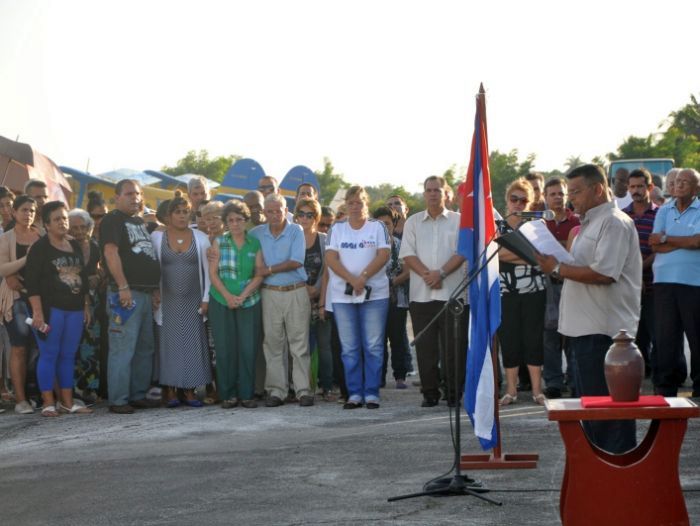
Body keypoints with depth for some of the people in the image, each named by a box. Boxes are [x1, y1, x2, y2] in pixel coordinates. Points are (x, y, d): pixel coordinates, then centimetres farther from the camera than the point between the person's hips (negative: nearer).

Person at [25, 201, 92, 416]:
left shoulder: (75, 246, 14)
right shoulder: (40, 248, -5)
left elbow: (83, 278, 21)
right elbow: (32, 282, -10)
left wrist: (86, 305, 16)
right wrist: (37, 311, -18)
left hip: (74, 309, 6)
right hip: (50, 309, -6)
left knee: (68, 356, 8)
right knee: (49, 354, -3)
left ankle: (67, 401, 14)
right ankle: (48, 403, 1)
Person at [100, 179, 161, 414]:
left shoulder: (140, 222, 21)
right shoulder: (113, 220, -5)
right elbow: (110, 252, -16)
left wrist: (155, 289, 18)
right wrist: (123, 286, -22)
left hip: (145, 293, 9)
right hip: (126, 292, -9)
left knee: (145, 348, 11)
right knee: (123, 349, -9)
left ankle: (138, 395, 18)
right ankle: (118, 400, -6)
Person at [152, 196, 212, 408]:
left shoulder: (200, 238, 4)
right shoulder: (157, 237, 2)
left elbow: (208, 270, 5)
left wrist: (206, 298, -1)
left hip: (193, 301, 1)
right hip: (167, 301, -1)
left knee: (193, 342, 0)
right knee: (169, 342, -2)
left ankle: (190, 390, 5)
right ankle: (170, 390, 2)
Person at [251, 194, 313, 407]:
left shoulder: (296, 231, 0)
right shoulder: (256, 234, 9)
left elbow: (296, 262, -9)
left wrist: (269, 270, -7)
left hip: (296, 293, -2)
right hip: (270, 294, 3)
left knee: (299, 344, -3)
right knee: (272, 344, 2)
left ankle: (303, 390, 0)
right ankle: (276, 390, 8)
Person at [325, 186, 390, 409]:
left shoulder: (377, 227, 5)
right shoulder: (337, 229, 9)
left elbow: (384, 255, -6)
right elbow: (330, 258, -1)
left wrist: (363, 277, -18)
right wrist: (352, 280, -14)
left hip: (374, 294, -2)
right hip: (342, 296, 2)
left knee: (373, 346, -1)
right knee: (349, 348, 3)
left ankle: (372, 393, 4)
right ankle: (354, 393, 9)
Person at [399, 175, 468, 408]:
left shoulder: (459, 221, 8)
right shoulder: (413, 222, 13)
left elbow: (462, 252, -3)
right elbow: (407, 254, 4)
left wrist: (441, 273, -15)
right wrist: (426, 274, -12)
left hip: (452, 292, -2)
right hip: (421, 294, 2)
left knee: (454, 345, -3)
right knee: (425, 346, 2)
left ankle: (455, 393, 4)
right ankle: (430, 393, 9)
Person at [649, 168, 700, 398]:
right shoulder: (664, 211, 11)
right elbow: (655, 246, 1)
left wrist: (666, 239, -6)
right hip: (665, 281, 3)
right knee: (665, 336, 5)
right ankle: (665, 389, 11)